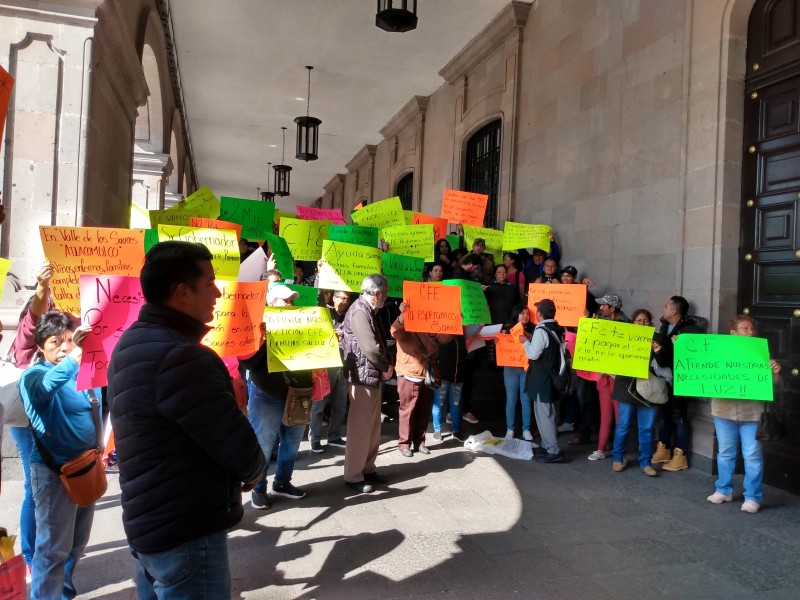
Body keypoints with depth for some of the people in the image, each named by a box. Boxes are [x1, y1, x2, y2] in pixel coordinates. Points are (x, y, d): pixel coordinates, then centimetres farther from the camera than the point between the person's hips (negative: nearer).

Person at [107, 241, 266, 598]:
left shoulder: (134, 342, 8)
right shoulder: (178, 356, -25)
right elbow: (239, 448, -22)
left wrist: (242, 469, 9)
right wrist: (254, 470, 1)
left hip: (148, 523, 10)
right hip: (186, 533, -10)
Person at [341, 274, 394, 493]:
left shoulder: (367, 311, 15)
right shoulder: (359, 311, -17)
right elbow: (370, 347, -23)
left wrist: (386, 365, 3)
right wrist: (386, 368, -9)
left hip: (372, 376, 10)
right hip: (363, 377, -10)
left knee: (373, 427, 16)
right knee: (360, 428, -2)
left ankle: (367, 469, 28)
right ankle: (353, 476, 7)